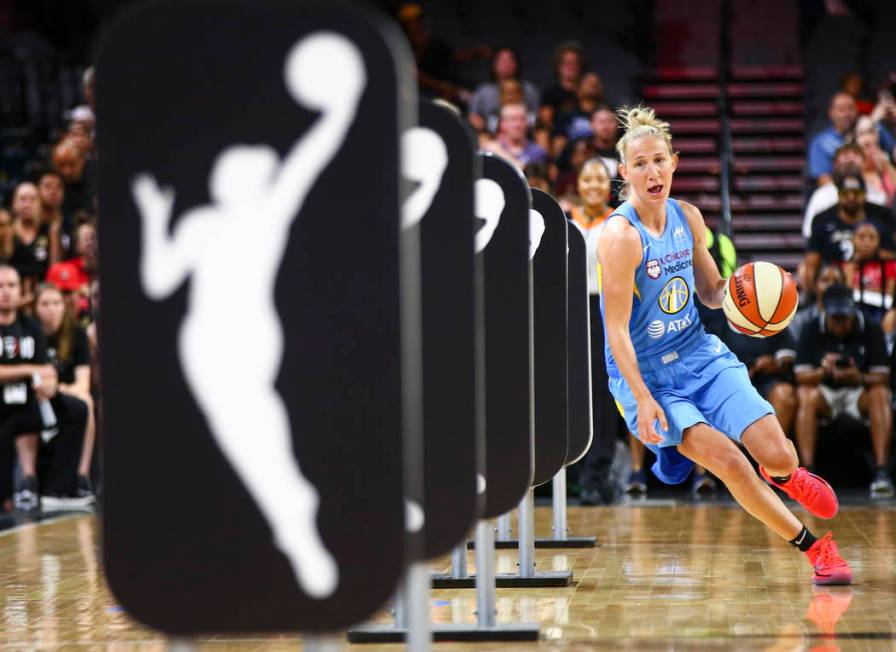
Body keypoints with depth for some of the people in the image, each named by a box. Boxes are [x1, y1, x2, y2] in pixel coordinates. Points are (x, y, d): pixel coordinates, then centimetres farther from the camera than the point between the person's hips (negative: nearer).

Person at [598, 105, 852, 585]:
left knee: (778, 456, -9)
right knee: (729, 462, -21)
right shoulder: (621, 235, -18)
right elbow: (617, 331, -19)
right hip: (645, 374, -5)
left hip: (700, 355, 5)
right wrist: (643, 400, -25)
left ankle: (783, 474, 31)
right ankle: (814, 548, -2)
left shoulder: (688, 217, 1)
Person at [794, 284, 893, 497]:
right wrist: (823, 371, -33)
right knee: (806, 395, -32)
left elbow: (882, 378, -10)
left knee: (880, 395, -31)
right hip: (825, 393, 0)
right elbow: (801, 376, -11)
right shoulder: (811, 331, -5)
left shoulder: (871, 330, -6)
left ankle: (881, 472, -37)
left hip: (859, 392, 0)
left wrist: (859, 378, -32)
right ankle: (807, 471, -36)